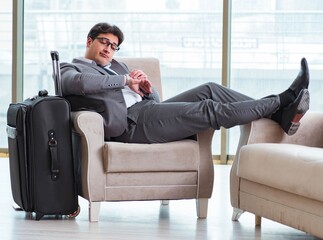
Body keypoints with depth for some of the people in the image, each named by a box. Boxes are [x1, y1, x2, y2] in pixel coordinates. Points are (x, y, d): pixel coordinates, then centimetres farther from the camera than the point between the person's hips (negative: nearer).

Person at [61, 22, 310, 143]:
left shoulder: (116, 66, 30)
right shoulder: (70, 69, 7)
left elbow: (154, 100, 27)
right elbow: (79, 82, -21)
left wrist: (147, 89, 1)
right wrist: (126, 80, -13)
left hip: (147, 109, 8)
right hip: (132, 123, -8)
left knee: (209, 90, -8)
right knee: (210, 109, -18)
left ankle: (280, 114, -14)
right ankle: (281, 102, -15)